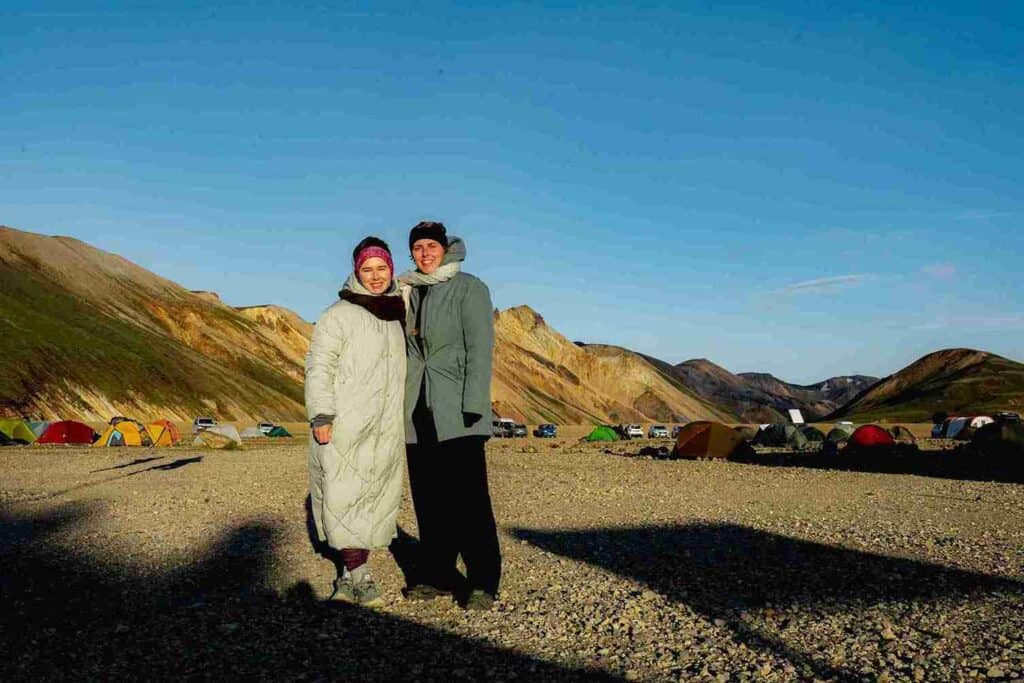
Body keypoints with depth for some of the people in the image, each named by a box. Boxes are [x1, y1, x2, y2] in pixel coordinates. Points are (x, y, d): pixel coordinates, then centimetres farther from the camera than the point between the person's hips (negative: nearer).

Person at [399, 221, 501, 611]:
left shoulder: (469, 288, -2)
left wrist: (473, 404, -17)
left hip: (456, 410, -6)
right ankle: (438, 575, 20)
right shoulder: (409, 293, 16)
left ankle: (482, 582, 1)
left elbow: (480, 348, -9)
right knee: (428, 498, 9)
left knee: (468, 497, -7)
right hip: (418, 411, 6)